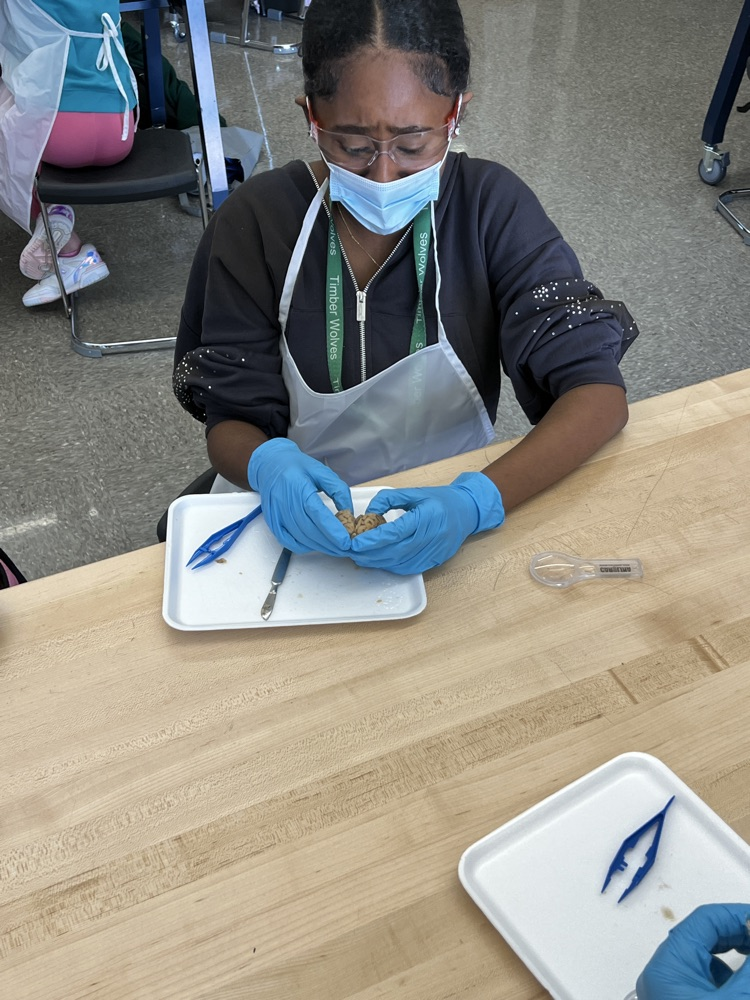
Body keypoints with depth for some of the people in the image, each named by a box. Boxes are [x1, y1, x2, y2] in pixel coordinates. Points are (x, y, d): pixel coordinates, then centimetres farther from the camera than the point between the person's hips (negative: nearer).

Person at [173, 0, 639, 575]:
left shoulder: (491, 208, -10)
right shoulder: (258, 220, -9)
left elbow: (599, 392, -15)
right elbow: (230, 421, -5)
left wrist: (479, 501, -31)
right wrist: (268, 465, -29)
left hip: (447, 511, 0)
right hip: (298, 511, 1)